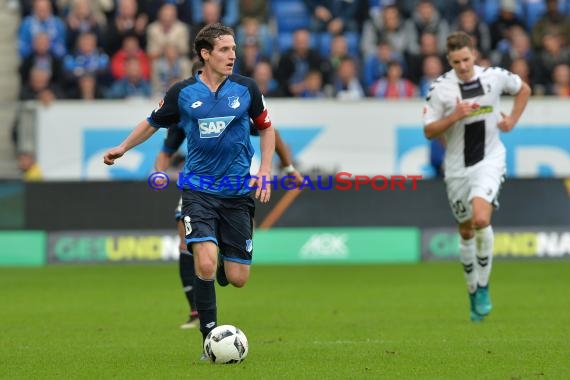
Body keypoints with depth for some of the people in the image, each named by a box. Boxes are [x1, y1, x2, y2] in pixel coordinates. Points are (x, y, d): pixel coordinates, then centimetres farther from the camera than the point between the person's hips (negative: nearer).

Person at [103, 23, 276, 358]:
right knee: (205, 263, -21)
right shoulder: (182, 92, -2)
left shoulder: (246, 88, -1)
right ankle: (210, 339, -9)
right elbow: (154, 122, 17)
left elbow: (266, 128, 13)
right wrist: (123, 148, 10)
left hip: (238, 191, 1)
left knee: (237, 278, 1)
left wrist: (265, 172, 4)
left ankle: (221, 268, 39)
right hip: (198, 189, -1)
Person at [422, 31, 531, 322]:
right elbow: (428, 131, -7)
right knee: (466, 232, 11)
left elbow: (523, 90, 17)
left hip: (489, 161, -1)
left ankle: (483, 287, -8)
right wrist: (456, 116, -21)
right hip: (457, 167, 1)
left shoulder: (495, 77, -4)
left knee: (481, 219, -24)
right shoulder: (440, 88, -8)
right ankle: (473, 293, 29)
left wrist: (512, 120, 5)